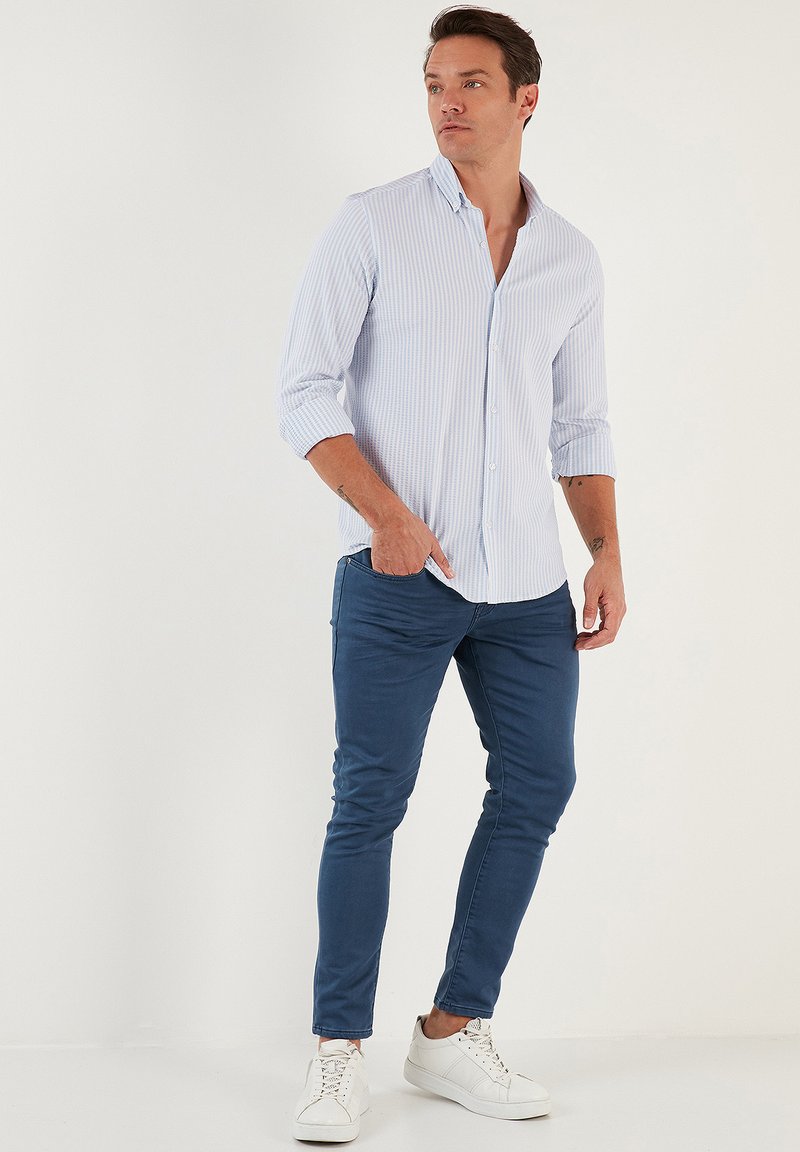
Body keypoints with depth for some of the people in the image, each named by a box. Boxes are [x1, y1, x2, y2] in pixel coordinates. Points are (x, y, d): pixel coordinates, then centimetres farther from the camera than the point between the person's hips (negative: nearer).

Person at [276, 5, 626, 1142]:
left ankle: (453, 1033, 20)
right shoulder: (373, 225, -1)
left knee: (537, 786, 7)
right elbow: (305, 392, -4)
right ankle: (339, 1051, 8)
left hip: (527, 580, 5)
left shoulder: (573, 258, 11)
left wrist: (608, 555, 5)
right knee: (371, 800, -3)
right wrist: (385, 514, -16)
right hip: (398, 575, -4)